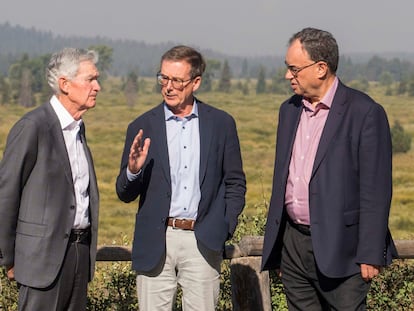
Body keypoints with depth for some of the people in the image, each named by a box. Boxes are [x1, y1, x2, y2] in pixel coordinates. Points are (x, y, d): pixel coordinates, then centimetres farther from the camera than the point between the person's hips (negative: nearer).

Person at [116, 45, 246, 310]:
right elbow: (125, 194, 6)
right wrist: (133, 171, -15)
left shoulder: (222, 123, 5)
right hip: (155, 243, 0)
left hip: (203, 242, 0)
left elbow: (236, 183, 11)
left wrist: (224, 229, 0)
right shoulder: (143, 127, 4)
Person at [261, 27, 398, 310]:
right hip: (292, 243, 6)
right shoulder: (289, 110, 12)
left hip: (339, 249, -6)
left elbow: (376, 189, -11)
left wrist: (370, 255, -14)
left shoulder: (365, 112, -9)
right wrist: (274, 246, 16)